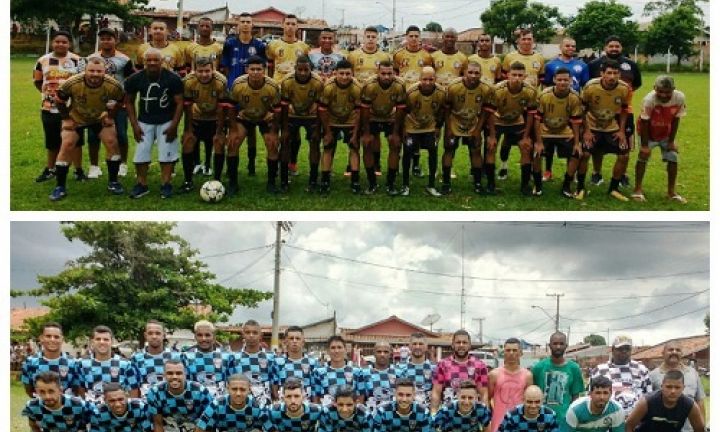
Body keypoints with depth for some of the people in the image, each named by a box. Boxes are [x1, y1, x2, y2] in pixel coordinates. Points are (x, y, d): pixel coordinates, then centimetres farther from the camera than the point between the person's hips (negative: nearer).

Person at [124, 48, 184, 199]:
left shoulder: (172, 79, -16)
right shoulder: (135, 79, -11)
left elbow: (179, 103, -8)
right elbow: (129, 102, 2)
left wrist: (173, 126, -12)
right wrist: (134, 125, -3)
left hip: (166, 121, -2)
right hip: (145, 121, 2)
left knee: (167, 153, -5)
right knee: (141, 153, 0)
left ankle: (165, 185, 5)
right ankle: (142, 185, 11)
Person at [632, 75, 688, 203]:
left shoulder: (679, 98, -25)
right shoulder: (649, 99, -34)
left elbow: (675, 120, -11)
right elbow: (644, 122, -24)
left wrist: (671, 141, -6)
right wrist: (645, 144, -20)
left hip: (666, 133, 3)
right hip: (648, 132, -3)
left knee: (673, 158, 1)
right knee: (643, 156, -12)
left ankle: (671, 191, 13)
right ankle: (638, 189, 0)